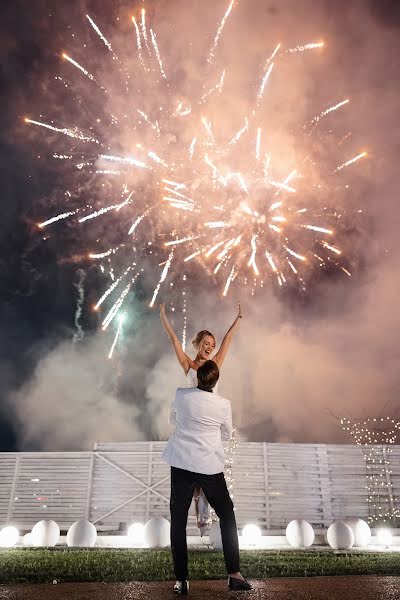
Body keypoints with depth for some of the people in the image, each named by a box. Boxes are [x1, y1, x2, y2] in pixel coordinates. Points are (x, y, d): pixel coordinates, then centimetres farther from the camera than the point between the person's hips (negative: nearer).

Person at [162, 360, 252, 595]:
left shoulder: (181, 395, -5)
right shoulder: (223, 404, -8)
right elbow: (227, 434, 8)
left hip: (181, 463, 1)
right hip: (209, 466, -1)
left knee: (178, 520, 11)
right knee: (227, 515, 15)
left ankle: (181, 580, 15)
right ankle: (234, 574, 17)